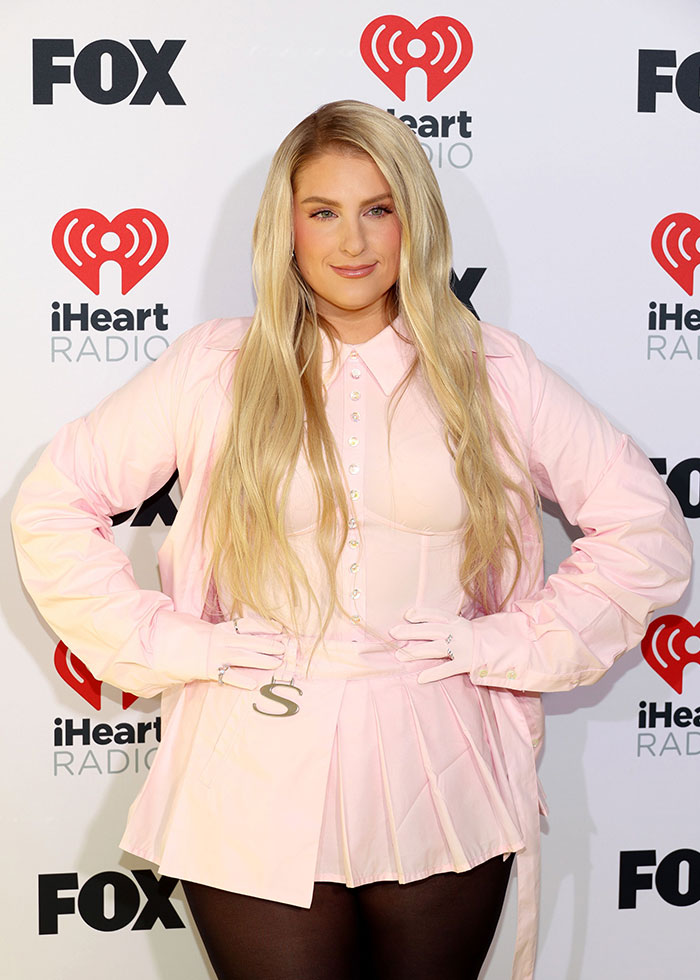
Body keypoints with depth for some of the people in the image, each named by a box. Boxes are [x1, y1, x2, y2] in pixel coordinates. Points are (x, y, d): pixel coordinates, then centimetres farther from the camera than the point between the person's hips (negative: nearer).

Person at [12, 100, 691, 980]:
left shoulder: (488, 372, 3)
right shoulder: (214, 370, 1)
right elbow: (51, 505, 4)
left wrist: (509, 643, -5)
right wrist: (169, 644, -4)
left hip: (438, 783, 1)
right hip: (259, 785, -1)